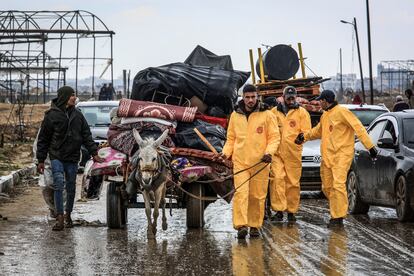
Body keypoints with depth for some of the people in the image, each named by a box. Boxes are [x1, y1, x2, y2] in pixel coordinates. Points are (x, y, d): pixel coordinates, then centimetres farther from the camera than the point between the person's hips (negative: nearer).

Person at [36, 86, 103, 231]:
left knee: (71, 187, 8)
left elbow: (86, 135, 11)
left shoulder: (77, 115, 6)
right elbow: (43, 139, 1)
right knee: (59, 185, -14)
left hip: (73, 158, 4)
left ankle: (68, 215, 23)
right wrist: (41, 160, 0)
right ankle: (59, 218, -14)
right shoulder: (51, 115, -5)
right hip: (57, 156, -3)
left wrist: (94, 153, 3)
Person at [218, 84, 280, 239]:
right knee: (240, 193, -12)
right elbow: (231, 138, 17)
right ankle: (241, 226, -18)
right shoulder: (235, 115, 9)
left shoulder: (266, 115, 1)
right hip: (240, 162, 1)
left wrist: (269, 152, -16)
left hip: (260, 163, -1)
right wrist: (226, 153, 1)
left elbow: (274, 137, 1)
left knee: (257, 196, 3)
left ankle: (255, 226, 14)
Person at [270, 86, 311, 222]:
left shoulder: (302, 112, 8)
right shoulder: (274, 111, 13)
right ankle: (279, 210, -13)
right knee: (277, 179, -13)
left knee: (293, 182, 1)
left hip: (293, 153, -1)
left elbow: (307, 132, 6)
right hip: (276, 152, 1)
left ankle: (291, 211, 12)